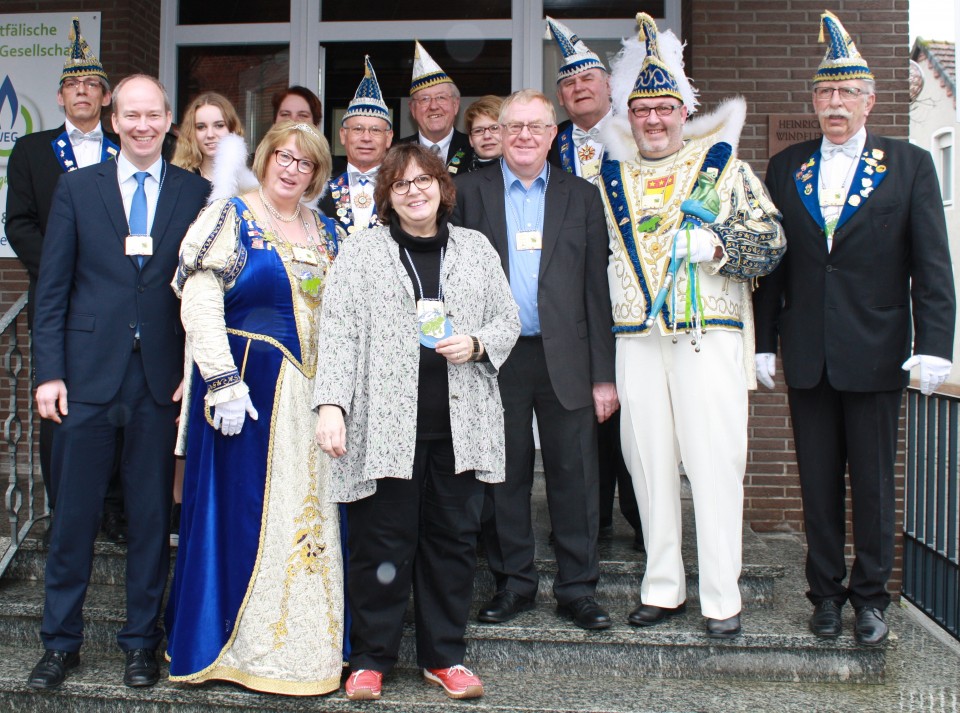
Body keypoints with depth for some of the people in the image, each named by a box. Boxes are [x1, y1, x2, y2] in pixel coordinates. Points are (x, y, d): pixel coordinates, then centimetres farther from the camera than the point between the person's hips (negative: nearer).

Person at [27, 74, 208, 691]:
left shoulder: (197, 194, 4)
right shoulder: (77, 188, 6)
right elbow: (53, 287, 4)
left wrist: (196, 372, -4)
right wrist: (50, 372, -3)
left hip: (162, 379, 0)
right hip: (88, 377, 1)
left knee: (152, 513, 8)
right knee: (74, 512, 7)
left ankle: (142, 640, 23)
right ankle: (62, 641, 23)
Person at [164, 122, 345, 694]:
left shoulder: (326, 231, 14)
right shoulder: (232, 217, -3)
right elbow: (200, 304, -12)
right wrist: (224, 383, -19)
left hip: (311, 389, 5)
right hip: (248, 383, -5)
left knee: (311, 511, 8)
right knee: (243, 507, 1)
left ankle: (309, 640, 21)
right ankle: (245, 644, 16)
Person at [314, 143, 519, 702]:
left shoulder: (475, 247, 13)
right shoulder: (363, 252, 5)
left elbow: (508, 319, 15)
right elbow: (337, 335, -2)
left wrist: (477, 345, -6)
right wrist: (331, 405, -12)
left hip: (460, 425, 3)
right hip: (384, 422, -2)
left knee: (454, 539, 8)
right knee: (382, 543, 1)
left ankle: (444, 656, 22)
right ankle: (371, 659, 17)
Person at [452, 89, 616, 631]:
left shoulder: (581, 196, 9)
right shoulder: (470, 192, 8)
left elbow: (596, 287, 5)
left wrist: (604, 373, 0)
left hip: (566, 358, 0)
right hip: (497, 358, 0)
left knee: (575, 477, 3)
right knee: (505, 477, 8)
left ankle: (578, 588, 15)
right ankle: (514, 584, 22)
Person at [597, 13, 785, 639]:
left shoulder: (723, 166, 6)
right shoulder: (610, 178, 14)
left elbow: (771, 243, 1)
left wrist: (713, 243, -17)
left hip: (710, 337, -3)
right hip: (634, 341, 3)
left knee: (715, 465, -4)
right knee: (650, 465, 6)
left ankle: (722, 598, 6)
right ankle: (663, 588, 19)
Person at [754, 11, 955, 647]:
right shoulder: (785, 169, 9)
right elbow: (772, 260, 10)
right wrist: (764, 342, 6)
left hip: (876, 354, -2)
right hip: (807, 354, 2)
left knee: (873, 481, 5)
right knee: (818, 481, 9)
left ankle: (871, 595, 19)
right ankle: (826, 592, 22)